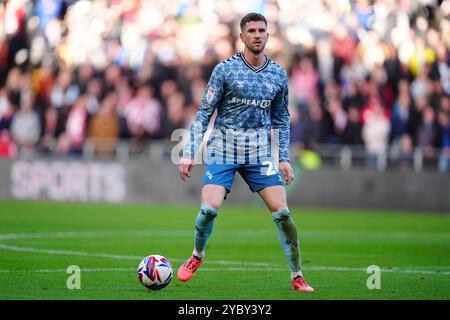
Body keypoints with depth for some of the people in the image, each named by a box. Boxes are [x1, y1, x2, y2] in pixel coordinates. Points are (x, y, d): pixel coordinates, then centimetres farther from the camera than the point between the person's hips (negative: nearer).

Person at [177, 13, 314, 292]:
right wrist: (189, 154, -9)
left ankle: (297, 277, 3)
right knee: (209, 208, -17)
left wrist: (284, 158, 6)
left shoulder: (278, 75, 5)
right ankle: (197, 256, 15)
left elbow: (281, 118, 14)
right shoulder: (225, 69, -5)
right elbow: (204, 113, -3)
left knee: (282, 212, -9)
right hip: (223, 150, -2)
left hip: (259, 154, 2)